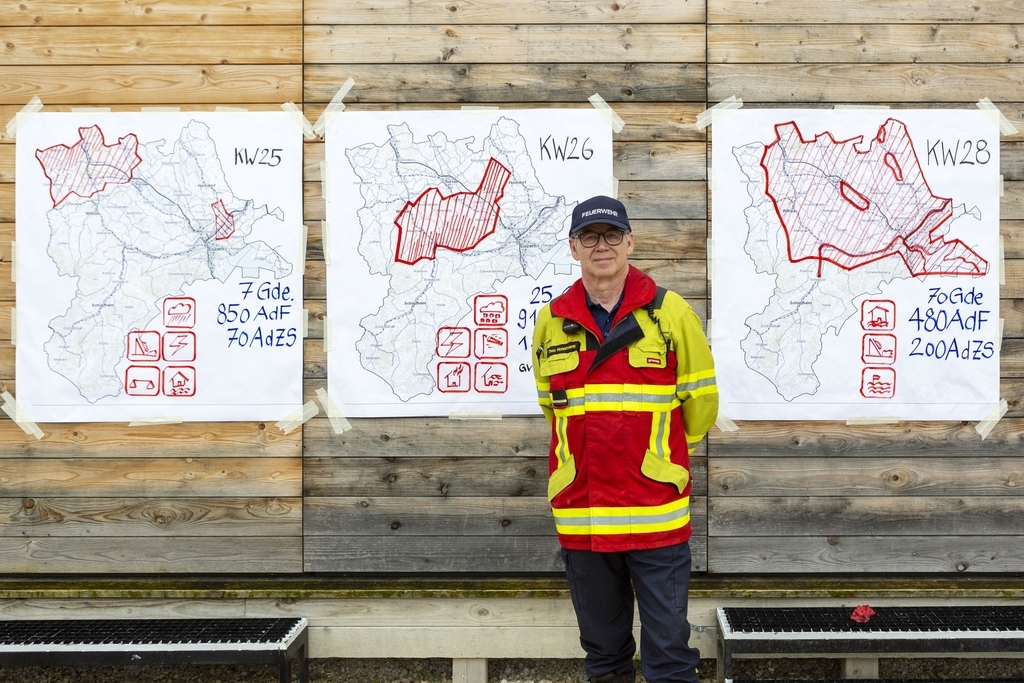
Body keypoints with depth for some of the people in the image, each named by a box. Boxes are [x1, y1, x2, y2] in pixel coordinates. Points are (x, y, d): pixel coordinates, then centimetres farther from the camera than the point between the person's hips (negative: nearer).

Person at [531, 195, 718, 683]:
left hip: (655, 513, -2)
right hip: (578, 511, 3)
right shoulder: (551, 322, 6)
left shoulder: (670, 312, -2)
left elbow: (700, 398, 6)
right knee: (600, 637, 16)